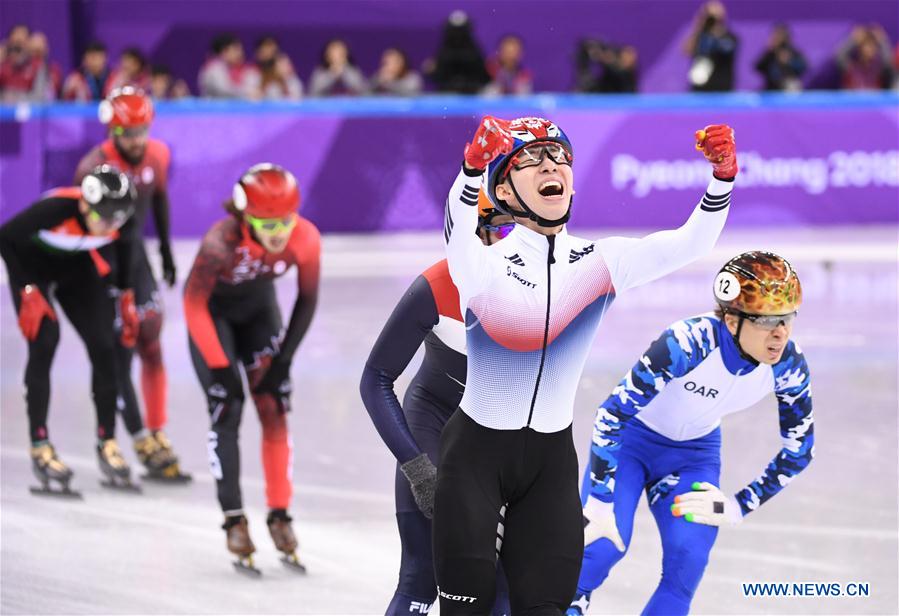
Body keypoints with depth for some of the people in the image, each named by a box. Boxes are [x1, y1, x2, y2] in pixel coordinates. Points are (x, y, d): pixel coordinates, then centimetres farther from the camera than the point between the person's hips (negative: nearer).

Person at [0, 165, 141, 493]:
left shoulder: (121, 220, -26)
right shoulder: (57, 208, -40)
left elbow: (121, 245, 0)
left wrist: (125, 295, 4)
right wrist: (28, 292, -26)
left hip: (77, 268, 4)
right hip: (32, 262, -4)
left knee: (103, 346, -7)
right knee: (44, 340, -20)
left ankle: (107, 442, 6)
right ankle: (40, 447, -15)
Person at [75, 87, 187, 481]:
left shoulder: (157, 155, -6)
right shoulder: (95, 168, -25)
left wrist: (166, 249, 22)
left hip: (135, 253, 6)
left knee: (151, 347, 7)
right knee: (120, 353, -6)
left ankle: (158, 436, 17)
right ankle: (146, 448, -3)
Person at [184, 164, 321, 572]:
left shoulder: (305, 239, -28)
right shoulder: (222, 241, -38)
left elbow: (307, 301, -10)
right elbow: (194, 305, -24)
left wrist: (284, 359, -9)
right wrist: (220, 367, -22)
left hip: (258, 309, 3)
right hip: (213, 312, -3)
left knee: (275, 410, -5)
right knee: (226, 412, -12)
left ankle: (279, 515, 2)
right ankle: (234, 520, -6)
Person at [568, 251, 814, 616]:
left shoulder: (788, 365, -21)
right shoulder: (689, 343, -36)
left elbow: (799, 449, -5)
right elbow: (612, 413, -30)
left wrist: (740, 506, -9)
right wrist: (600, 503, -29)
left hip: (694, 454, 4)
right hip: (631, 439, -4)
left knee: (688, 560, -16)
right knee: (604, 546, -22)